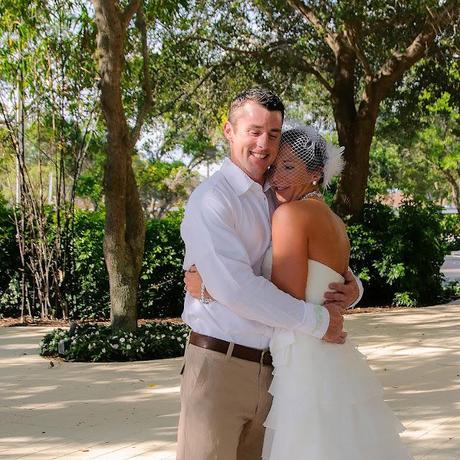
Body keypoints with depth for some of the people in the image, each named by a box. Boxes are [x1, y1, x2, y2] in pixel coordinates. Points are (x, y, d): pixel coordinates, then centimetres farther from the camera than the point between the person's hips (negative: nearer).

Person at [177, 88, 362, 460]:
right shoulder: (212, 199, -10)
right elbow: (233, 286, -22)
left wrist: (352, 288, -2)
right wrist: (317, 321, -16)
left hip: (270, 370, 7)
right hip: (219, 364, -6)